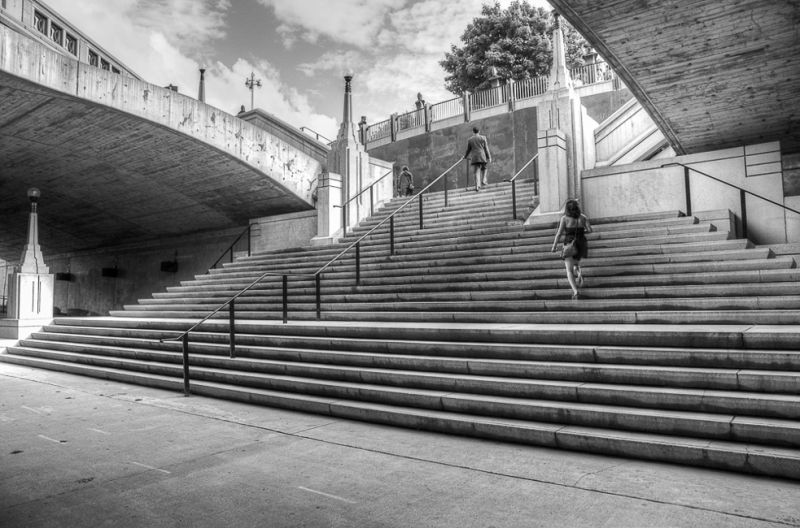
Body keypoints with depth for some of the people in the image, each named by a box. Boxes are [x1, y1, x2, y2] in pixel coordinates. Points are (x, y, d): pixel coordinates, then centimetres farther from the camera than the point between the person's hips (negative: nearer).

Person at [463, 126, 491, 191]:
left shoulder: (469, 140, 5)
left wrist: (465, 156, 27)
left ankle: (477, 186, -9)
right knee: (483, 168, 22)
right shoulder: (483, 138, 3)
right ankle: (483, 180, 10)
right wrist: (489, 157, 5)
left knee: (476, 172, 0)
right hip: (482, 156, -1)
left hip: (474, 157, 1)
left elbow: (468, 149, 10)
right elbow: (486, 148, 1)